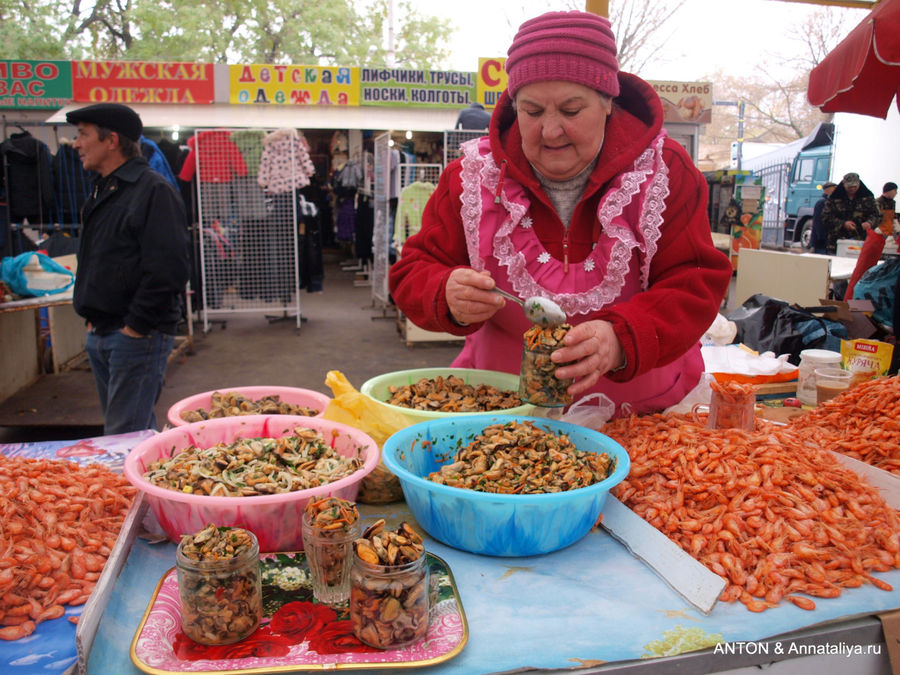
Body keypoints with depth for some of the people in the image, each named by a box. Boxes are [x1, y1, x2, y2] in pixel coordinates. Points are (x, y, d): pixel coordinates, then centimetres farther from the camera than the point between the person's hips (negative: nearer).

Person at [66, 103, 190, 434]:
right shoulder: (101, 191, 16)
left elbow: (167, 269, -21)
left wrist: (135, 326, -18)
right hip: (100, 333, 9)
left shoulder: (154, 190, -12)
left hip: (138, 336, -9)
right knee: (126, 429, 18)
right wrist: (92, 320, 15)